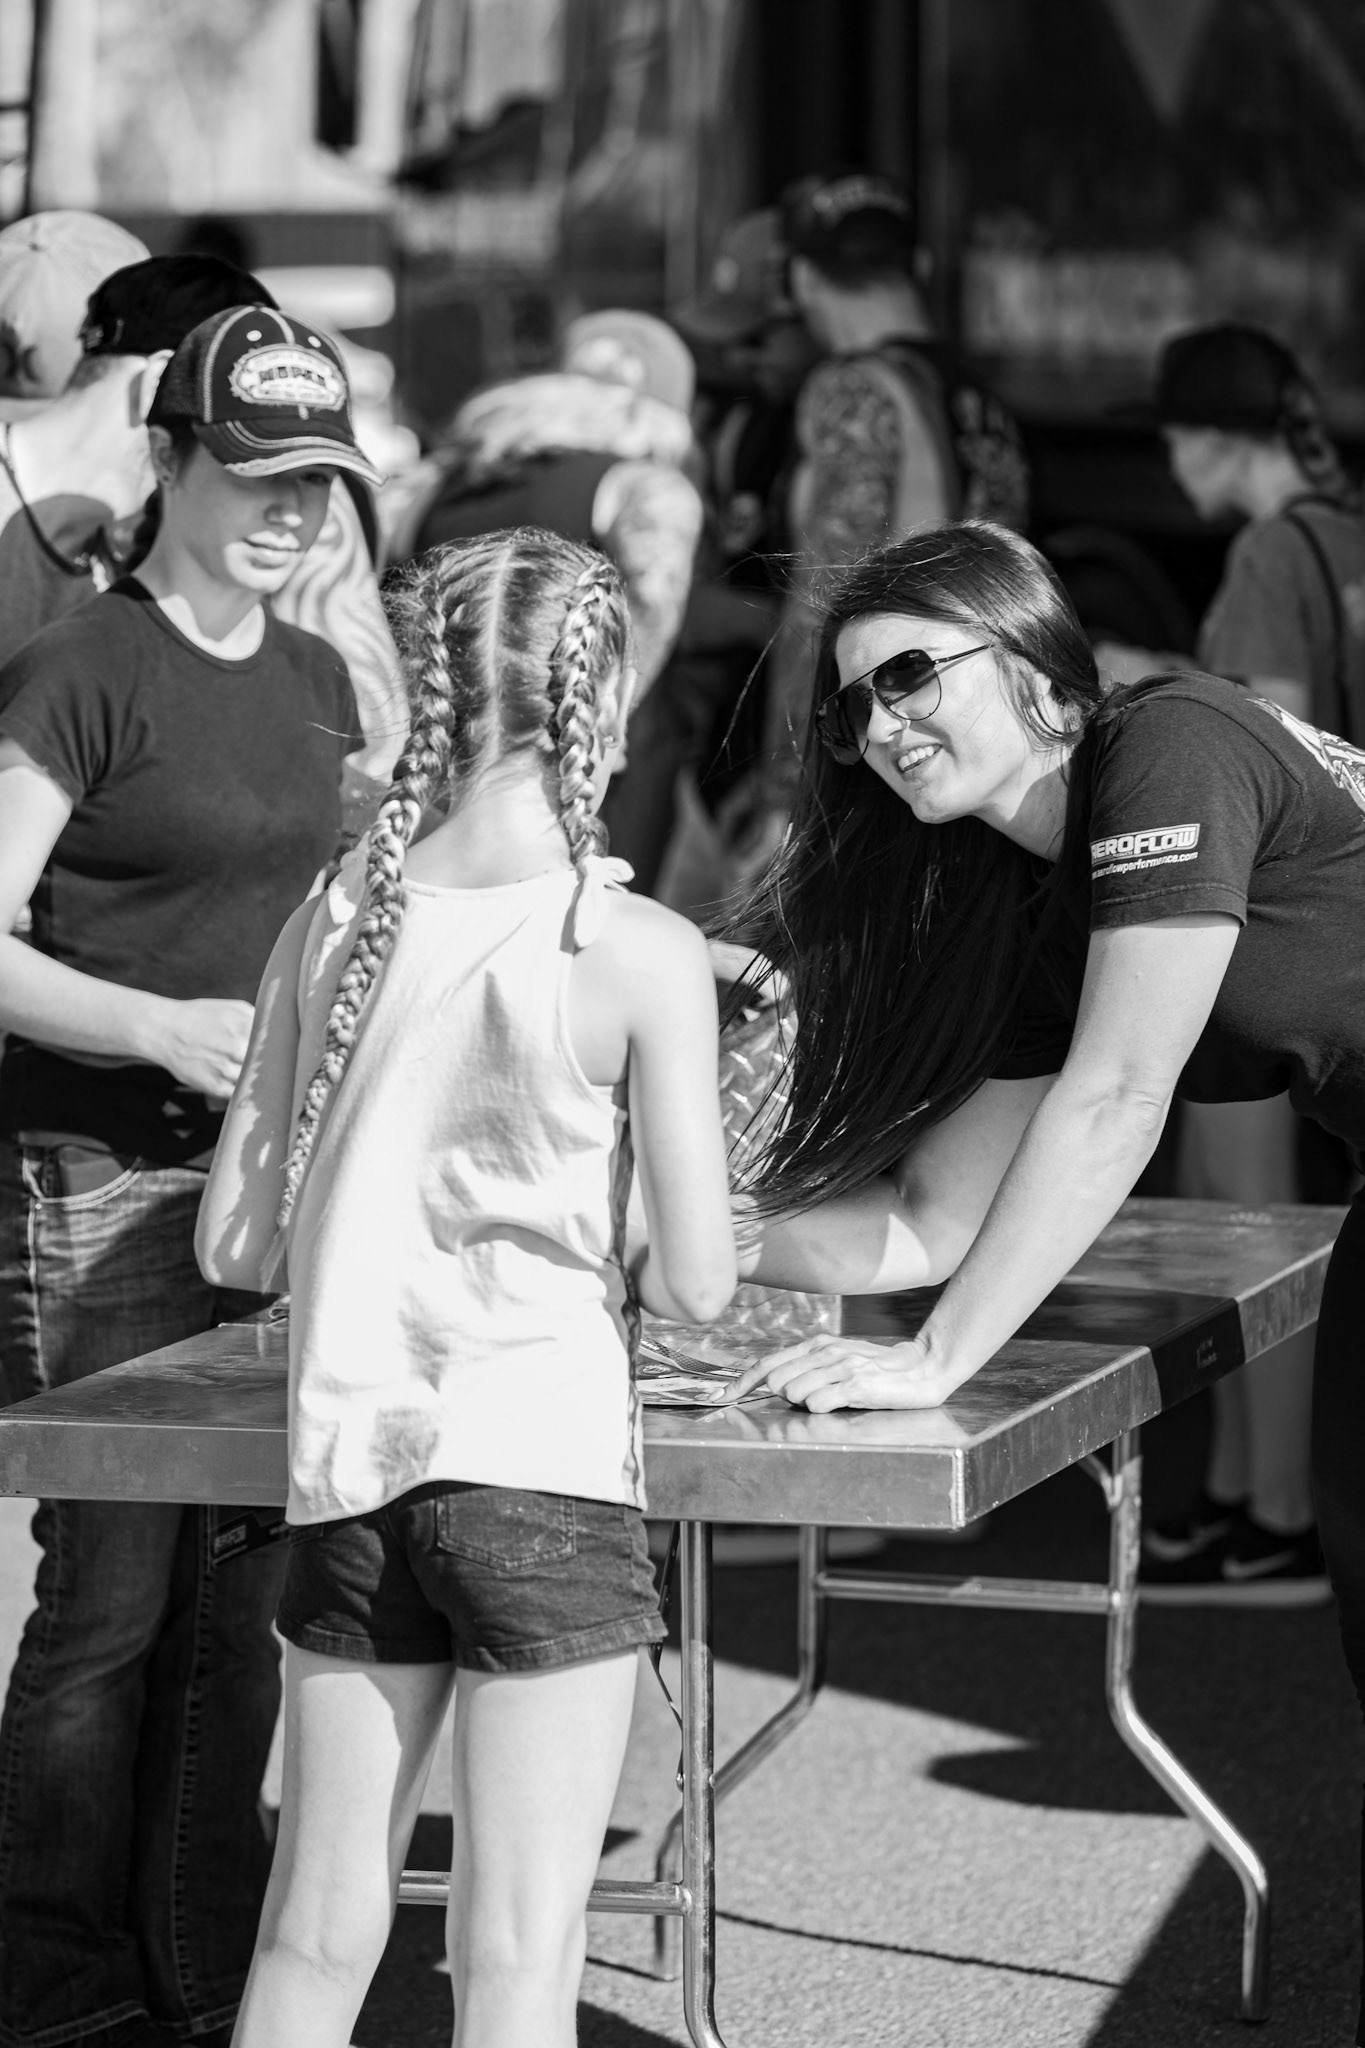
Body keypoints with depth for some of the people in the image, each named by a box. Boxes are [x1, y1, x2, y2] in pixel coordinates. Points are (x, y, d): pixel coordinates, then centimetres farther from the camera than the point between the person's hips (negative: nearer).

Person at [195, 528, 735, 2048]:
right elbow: (697, 1282, -7)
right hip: (543, 1468, -4)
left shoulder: (330, 925, 2)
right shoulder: (641, 954, -9)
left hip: (345, 1474, 4)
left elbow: (231, 1246, 6)